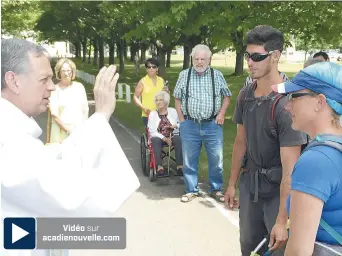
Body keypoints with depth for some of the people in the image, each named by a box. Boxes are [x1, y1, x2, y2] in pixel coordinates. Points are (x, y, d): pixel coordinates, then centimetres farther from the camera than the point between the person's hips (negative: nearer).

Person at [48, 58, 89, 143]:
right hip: (61, 129, -2)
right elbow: (54, 115, -7)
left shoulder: (79, 87, 5)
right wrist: (67, 128, -12)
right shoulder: (55, 89, -4)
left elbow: (85, 109, 8)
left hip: (79, 129, 2)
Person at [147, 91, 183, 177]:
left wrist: (176, 126, -9)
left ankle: (180, 166, -39)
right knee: (155, 140, -36)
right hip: (159, 137, -1)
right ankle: (159, 167, -45)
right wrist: (164, 138, -17)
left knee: (178, 138, -33)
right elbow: (152, 131, -4)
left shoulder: (173, 111, 10)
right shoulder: (152, 114, 6)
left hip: (172, 136, 1)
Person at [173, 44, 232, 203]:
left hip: (212, 125, 0)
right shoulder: (184, 75, 3)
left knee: (216, 159, 5)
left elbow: (227, 96, 10)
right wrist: (181, 119, 3)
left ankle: (216, 189, 23)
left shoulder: (217, 75, 2)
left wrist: (222, 113, -2)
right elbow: (177, 98, 9)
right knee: (189, 159, 9)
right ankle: (191, 190, 24)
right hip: (189, 125, 1)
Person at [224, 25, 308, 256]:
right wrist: (232, 184, 14)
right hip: (250, 181, 6)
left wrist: (282, 220, -25)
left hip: (278, 188, -6)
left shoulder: (286, 103, -25)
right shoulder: (245, 95, -2)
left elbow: (290, 167, -25)